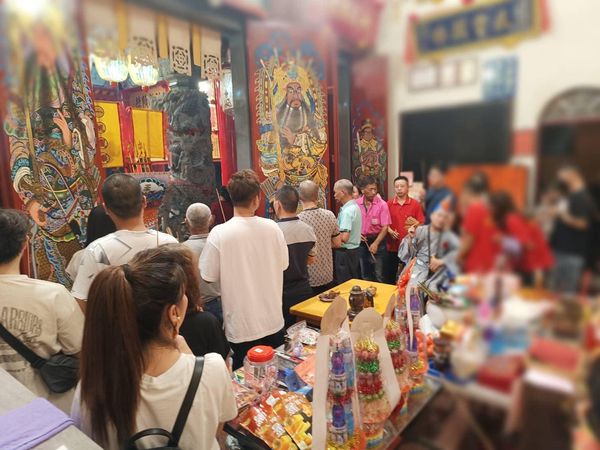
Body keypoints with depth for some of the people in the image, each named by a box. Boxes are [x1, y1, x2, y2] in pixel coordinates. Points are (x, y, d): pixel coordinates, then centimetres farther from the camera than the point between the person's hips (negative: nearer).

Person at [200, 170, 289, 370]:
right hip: (273, 322, 3)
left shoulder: (219, 234, -18)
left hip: (242, 328, -3)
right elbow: (283, 264, 2)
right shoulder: (272, 228, -9)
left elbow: (208, 276, -10)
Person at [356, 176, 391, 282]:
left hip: (377, 240, -3)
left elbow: (385, 227, -12)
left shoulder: (382, 204, -10)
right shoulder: (356, 204, -3)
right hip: (362, 242, 3)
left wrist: (375, 243, -20)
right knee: (364, 275, 16)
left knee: (378, 276, 3)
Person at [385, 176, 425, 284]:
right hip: (392, 246, 2)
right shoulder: (388, 204, 5)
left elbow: (421, 224, -1)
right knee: (389, 276, 9)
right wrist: (390, 231, -9)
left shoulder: (415, 204, 0)